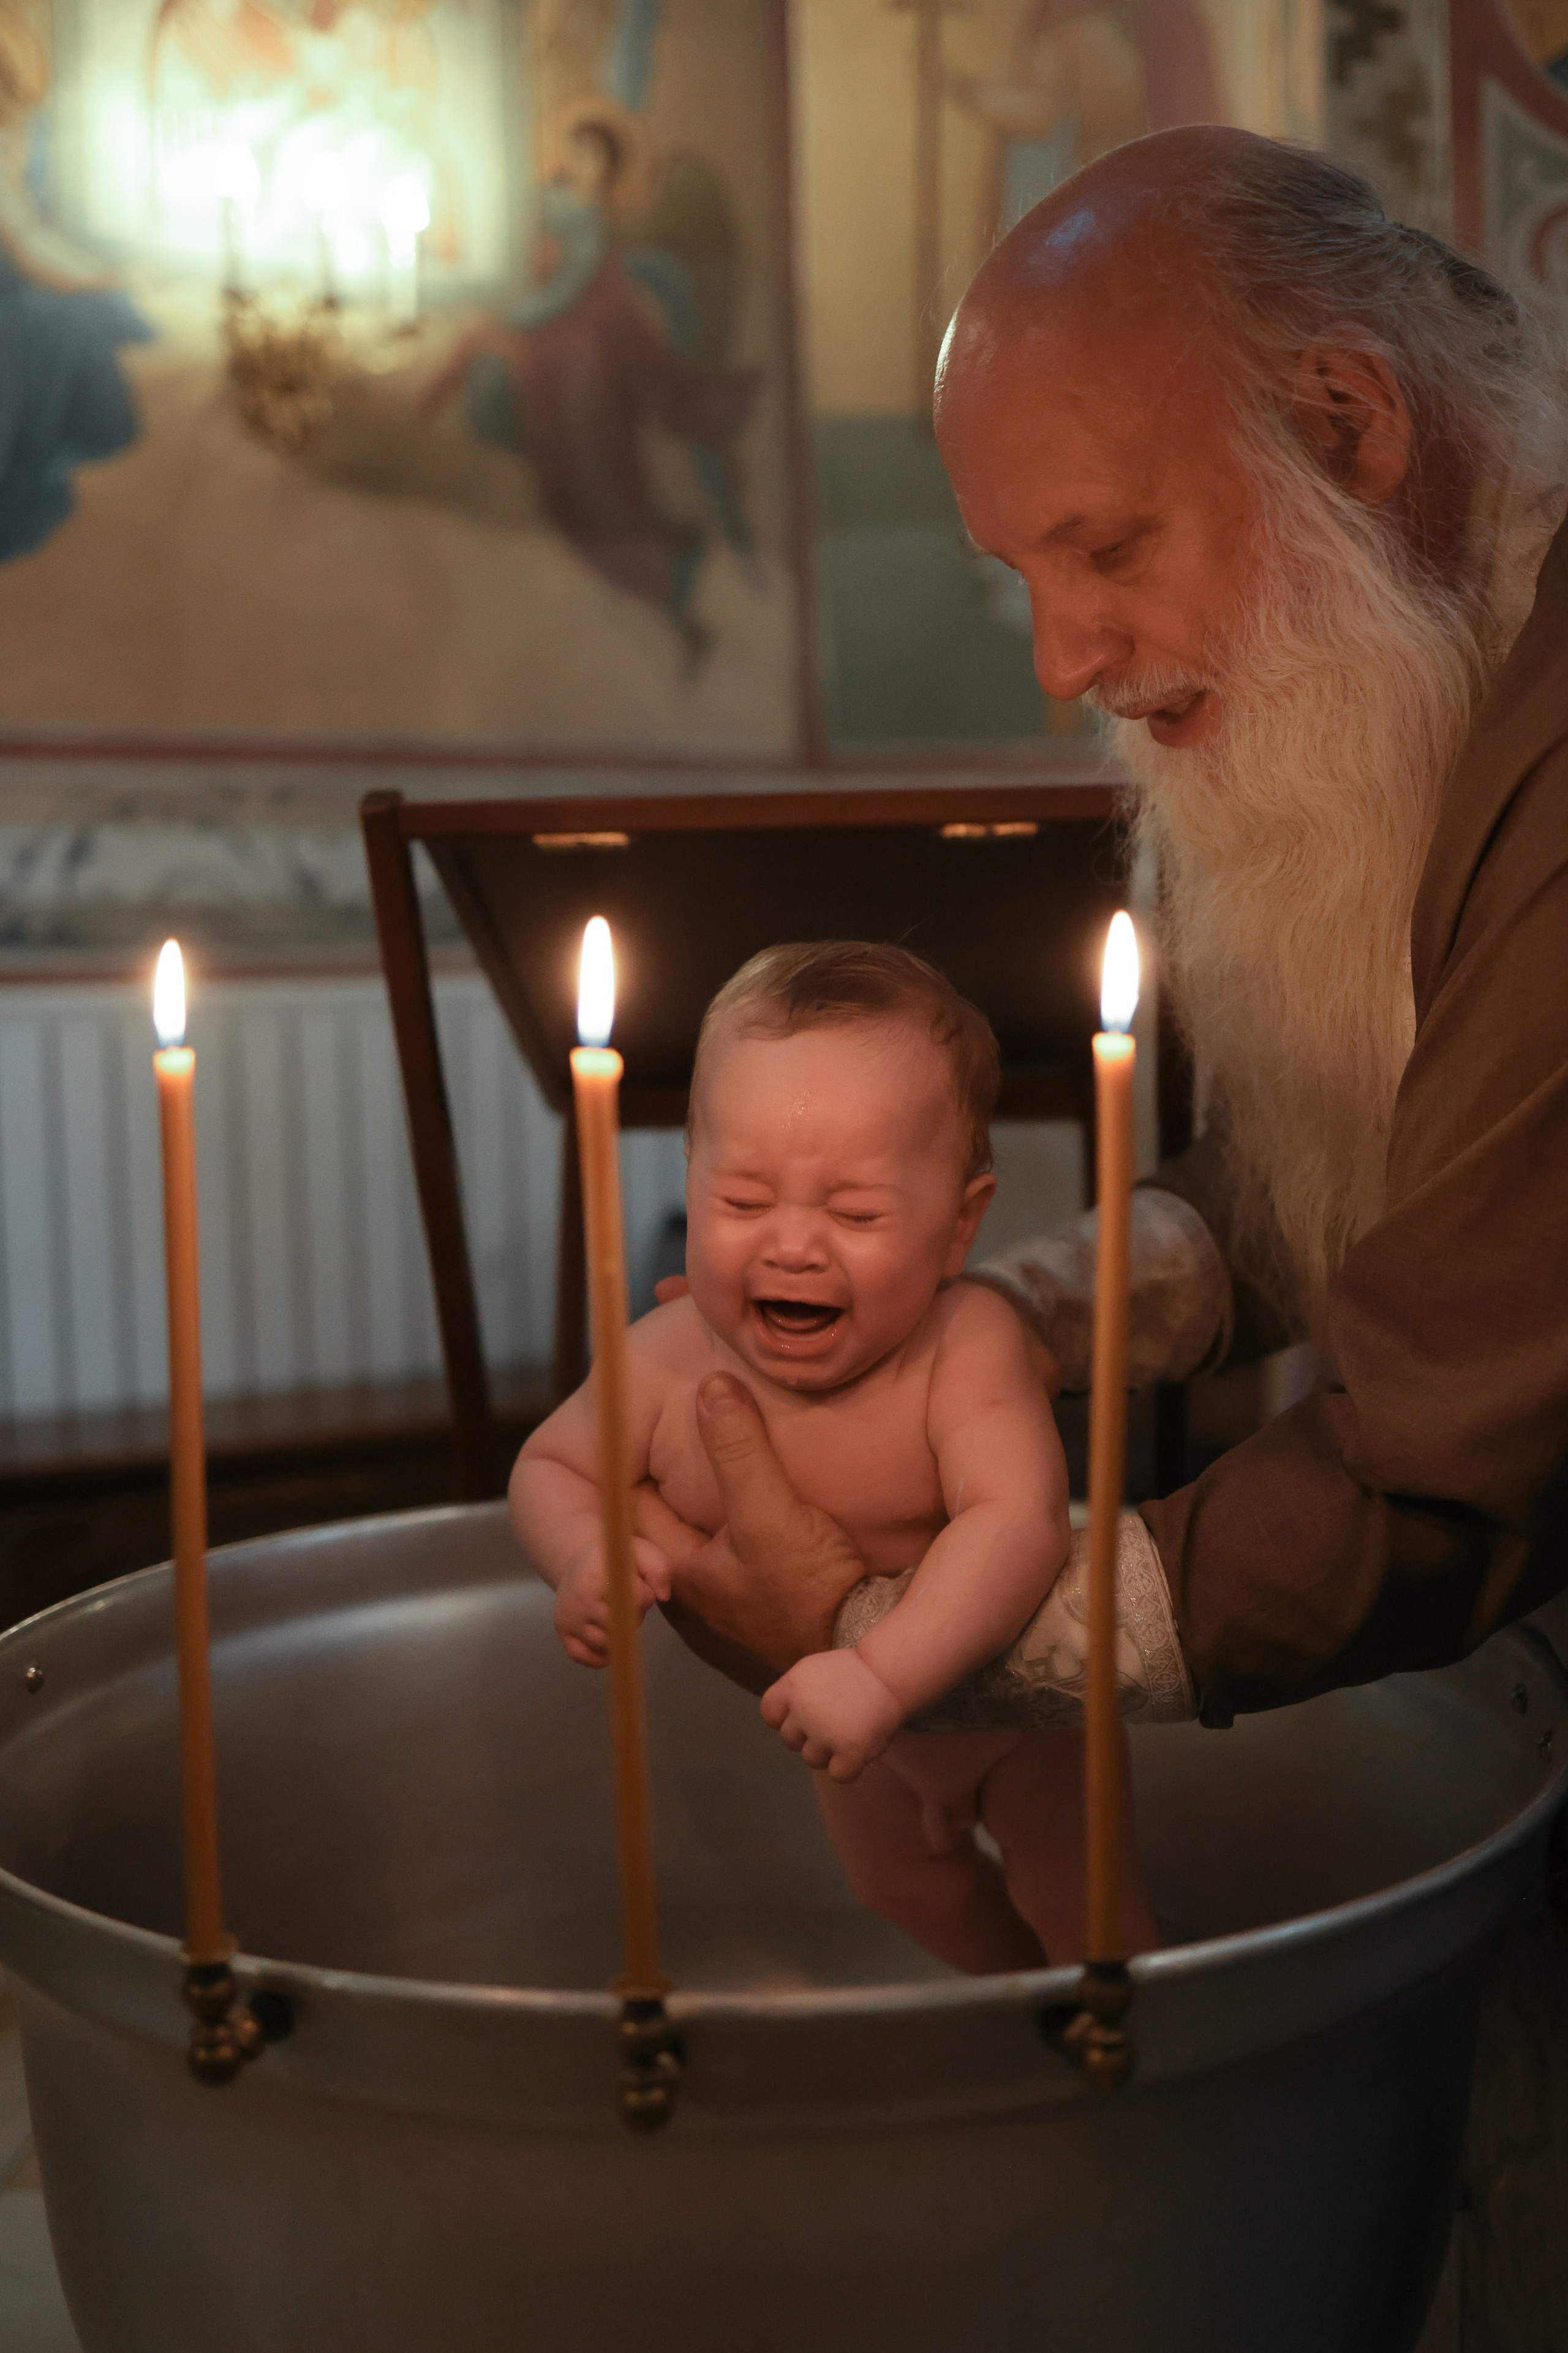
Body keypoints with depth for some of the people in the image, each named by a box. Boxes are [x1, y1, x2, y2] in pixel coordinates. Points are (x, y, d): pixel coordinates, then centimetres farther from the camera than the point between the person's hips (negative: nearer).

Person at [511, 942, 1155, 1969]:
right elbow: (552, 1465, -11)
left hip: (1009, 1688, -5)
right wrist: (583, 1556, -33)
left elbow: (1016, 1518, -50)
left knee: (1072, 1900, 11)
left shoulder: (967, 1346, -39)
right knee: (897, 1881, 30)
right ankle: (1021, 1993, 62)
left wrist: (884, 1674, -60)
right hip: (854, 1722, 5)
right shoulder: (668, 1362, -29)